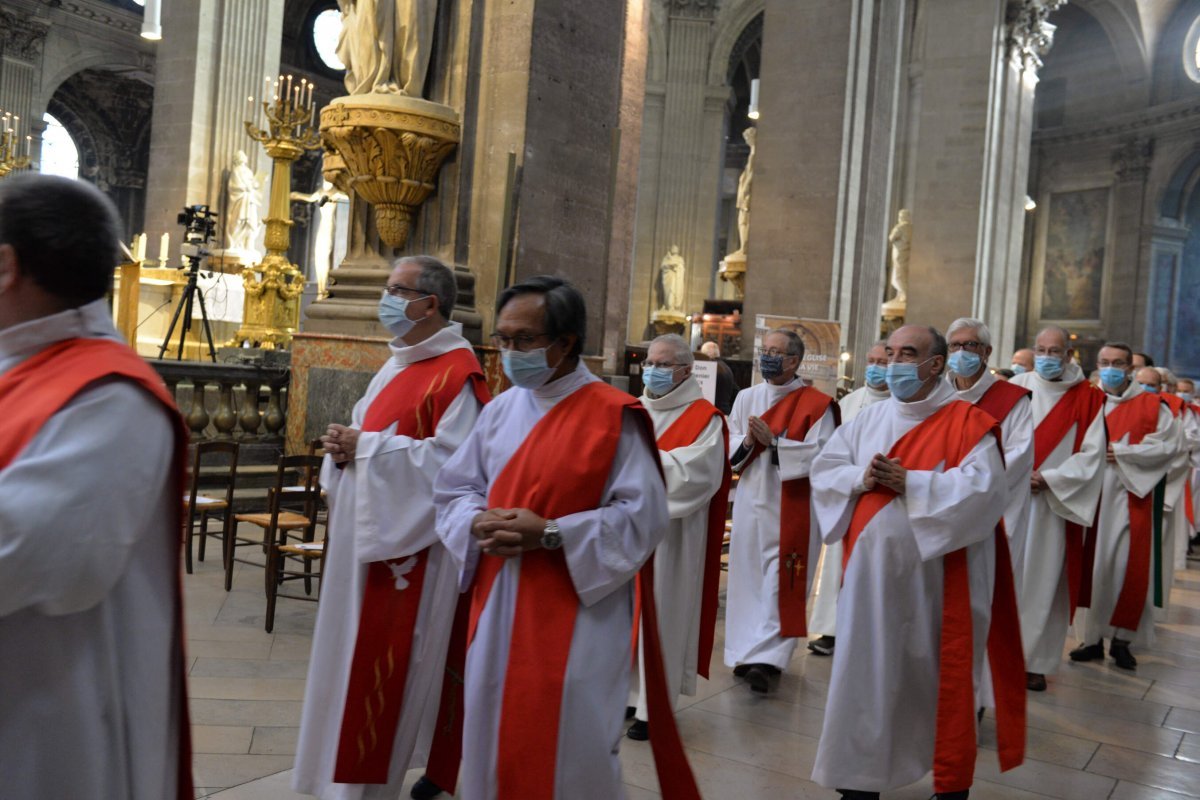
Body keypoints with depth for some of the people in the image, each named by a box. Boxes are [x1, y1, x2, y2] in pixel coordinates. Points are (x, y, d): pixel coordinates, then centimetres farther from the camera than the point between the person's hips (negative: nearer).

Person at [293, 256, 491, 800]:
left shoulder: (456, 373, -15)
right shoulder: (397, 365, 15)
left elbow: (451, 461, -24)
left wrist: (365, 447, -20)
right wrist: (346, 445, -3)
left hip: (404, 540, -9)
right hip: (367, 531, 10)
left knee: (381, 658, -2)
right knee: (356, 648, 17)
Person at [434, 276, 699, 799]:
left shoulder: (615, 416, -10)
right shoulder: (500, 411, 8)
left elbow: (643, 515, -14)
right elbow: (453, 489, 13)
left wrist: (551, 534, -20)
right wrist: (478, 523, -10)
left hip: (577, 611, -5)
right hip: (497, 605, 6)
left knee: (568, 749, 2)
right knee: (492, 739, 15)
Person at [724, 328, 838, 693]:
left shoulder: (816, 404, -4)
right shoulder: (746, 398, 12)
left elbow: (820, 455, -12)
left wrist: (774, 442, -18)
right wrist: (748, 443, -10)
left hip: (791, 507, -5)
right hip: (751, 502, 5)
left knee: (779, 580, -7)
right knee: (747, 575, 8)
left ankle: (766, 658, -7)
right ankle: (747, 652, 19)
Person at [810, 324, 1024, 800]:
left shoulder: (966, 422, -4)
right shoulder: (869, 419, 11)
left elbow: (983, 486, -17)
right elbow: (823, 469, 9)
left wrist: (910, 483, -20)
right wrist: (860, 478, -11)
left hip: (934, 575, -4)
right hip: (872, 570, 4)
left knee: (937, 674, 6)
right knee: (867, 671, 8)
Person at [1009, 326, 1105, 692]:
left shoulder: (1087, 398, 2)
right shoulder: (1015, 388, 3)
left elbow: (1091, 454, -2)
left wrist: (1048, 479, -11)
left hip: (1056, 503, -1)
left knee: (1044, 579, 2)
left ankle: (1036, 661, 10)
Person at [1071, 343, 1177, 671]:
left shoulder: (1152, 405, 6)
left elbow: (1165, 446, -4)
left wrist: (1120, 452, -11)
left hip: (1130, 499, -1)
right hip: (1090, 496, 1)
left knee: (1129, 568, -1)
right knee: (1091, 566, 2)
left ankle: (1122, 638, 12)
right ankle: (1093, 637, 11)